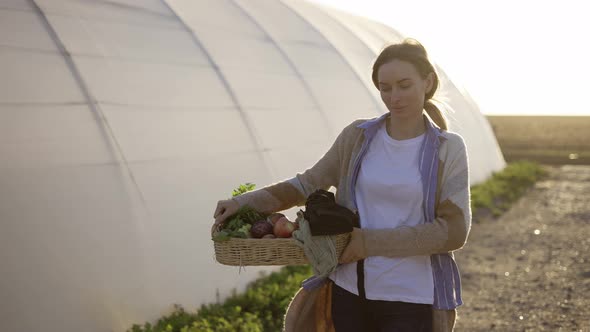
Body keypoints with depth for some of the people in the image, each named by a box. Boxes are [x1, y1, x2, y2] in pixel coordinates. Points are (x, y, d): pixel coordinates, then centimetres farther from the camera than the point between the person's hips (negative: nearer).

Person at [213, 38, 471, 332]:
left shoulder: (449, 149, -5)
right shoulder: (358, 137, 2)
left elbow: (454, 231, -10)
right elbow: (307, 184, 8)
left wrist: (371, 242, -16)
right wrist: (245, 202, -6)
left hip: (411, 299, -3)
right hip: (350, 290, 3)